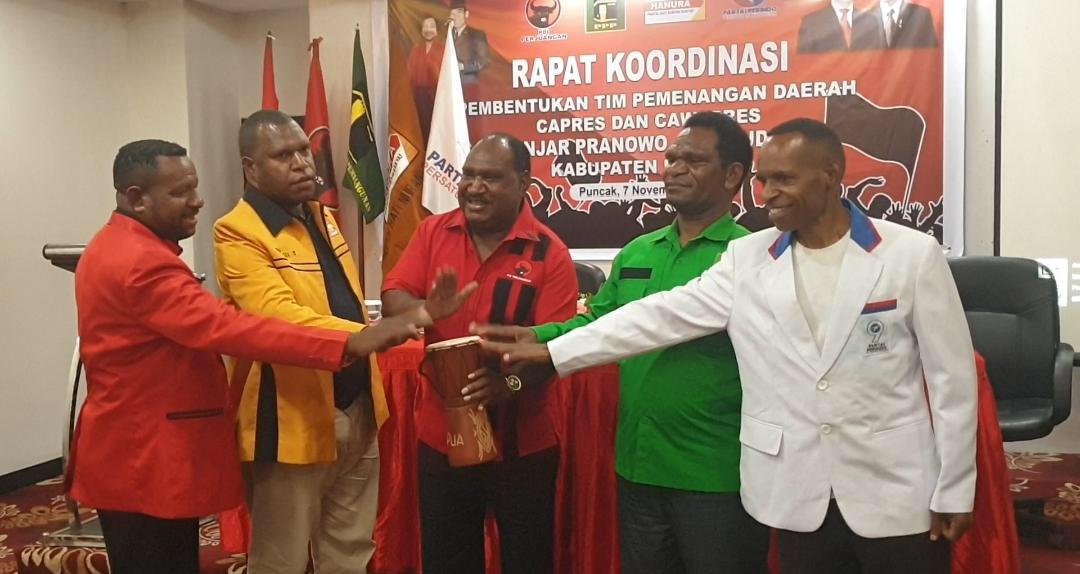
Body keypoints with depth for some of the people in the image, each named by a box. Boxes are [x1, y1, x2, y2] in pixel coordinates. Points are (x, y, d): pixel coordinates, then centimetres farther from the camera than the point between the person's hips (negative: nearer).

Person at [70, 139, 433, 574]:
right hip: (146, 462, -11)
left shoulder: (116, 247, 12)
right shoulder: (142, 262, -24)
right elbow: (227, 328, -34)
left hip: (138, 454, 11)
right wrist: (349, 344, -40)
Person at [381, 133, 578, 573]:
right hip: (442, 436, 3)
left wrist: (513, 380, -35)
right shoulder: (433, 232, 1)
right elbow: (392, 298, -4)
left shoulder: (550, 253, -11)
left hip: (522, 445, -3)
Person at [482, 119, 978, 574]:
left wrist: (953, 491, -3)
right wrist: (550, 352, -7)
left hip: (897, 493, -2)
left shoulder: (913, 255, -6)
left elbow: (951, 377, -3)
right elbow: (663, 316, -2)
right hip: (799, 494, 2)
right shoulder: (747, 258, 1)